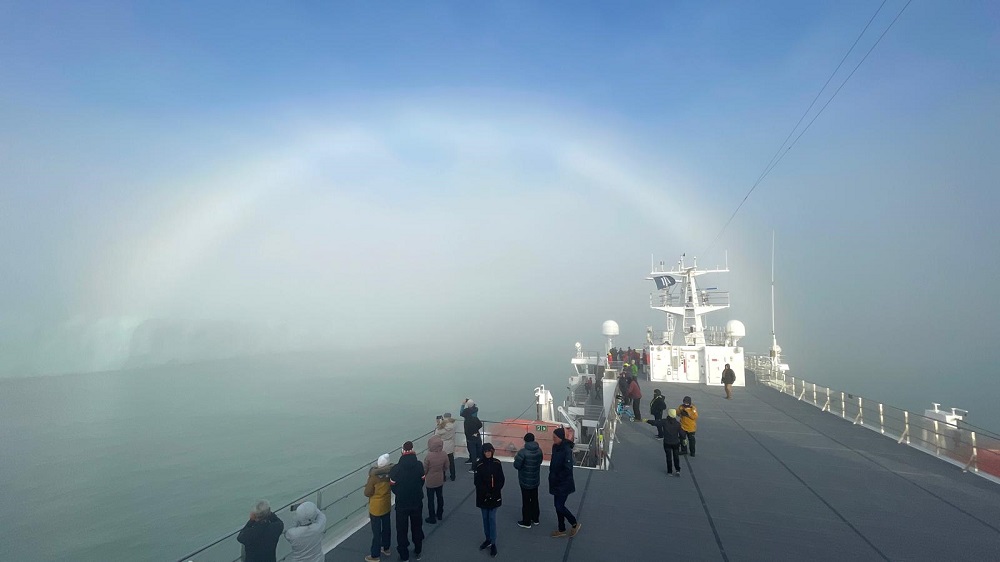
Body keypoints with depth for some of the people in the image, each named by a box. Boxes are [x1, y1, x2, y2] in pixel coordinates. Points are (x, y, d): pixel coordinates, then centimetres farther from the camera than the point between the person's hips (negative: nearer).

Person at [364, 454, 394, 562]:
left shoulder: (374, 477, -26)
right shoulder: (390, 474, -11)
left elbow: (367, 493, -16)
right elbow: (392, 487, 5)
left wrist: (368, 485, 0)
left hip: (376, 508, -5)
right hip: (386, 506, 5)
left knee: (376, 532, 6)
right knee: (386, 528, 21)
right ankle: (386, 548, 39)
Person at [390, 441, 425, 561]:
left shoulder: (396, 468, -21)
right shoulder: (419, 465, -17)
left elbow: (393, 486, -9)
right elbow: (422, 482, -6)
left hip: (401, 504, -2)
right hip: (417, 502, 2)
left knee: (402, 529, 16)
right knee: (417, 527, 22)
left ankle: (404, 555, 27)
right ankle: (417, 552, 37)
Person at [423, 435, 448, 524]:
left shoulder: (428, 456, -27)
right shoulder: (444, 455, -15)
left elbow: (425, 470, -16)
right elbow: (446, 467, -1)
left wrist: (424, 476, 5)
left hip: (430, 481, -4)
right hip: (440, 480, 4)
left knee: (430, 499, 11)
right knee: (440, 497, 22)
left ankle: (432, 518, 21)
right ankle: (439, 514, 37)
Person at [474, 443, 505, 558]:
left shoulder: (497, 463, -7)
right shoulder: (479, 465, -10)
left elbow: (501, 480, -3)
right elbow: (477, 482, -9)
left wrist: (494, 491, -13)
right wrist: (486, 492, -17)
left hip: (494, 496, -1)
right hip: (483, 496, 1)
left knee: (492, 519, 0)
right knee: (485, 518, 13)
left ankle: (493, 543, 8)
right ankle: (488, 539, 28)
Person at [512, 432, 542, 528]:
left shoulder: (523, 452, -25)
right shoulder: (539, 450, -5)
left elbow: (517, 466, -21)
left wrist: (516, 458, -1)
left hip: (525, 481, -6)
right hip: (535, 480, 6)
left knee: (526, 501, 7)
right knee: (534, 499, 20)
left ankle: (526, 522, 18)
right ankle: (535, 519, 33)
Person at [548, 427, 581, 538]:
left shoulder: (567, 450, -25)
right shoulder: (555, 447, 1)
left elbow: (568, 468, -24)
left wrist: (557, 477, -16)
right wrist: (552, 476, 5)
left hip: (564, 484, -8)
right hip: (556, 483, 8)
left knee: (560, 506, -1)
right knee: (558, 505, 15)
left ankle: (575, 524, 22)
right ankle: (561, 530, 30)